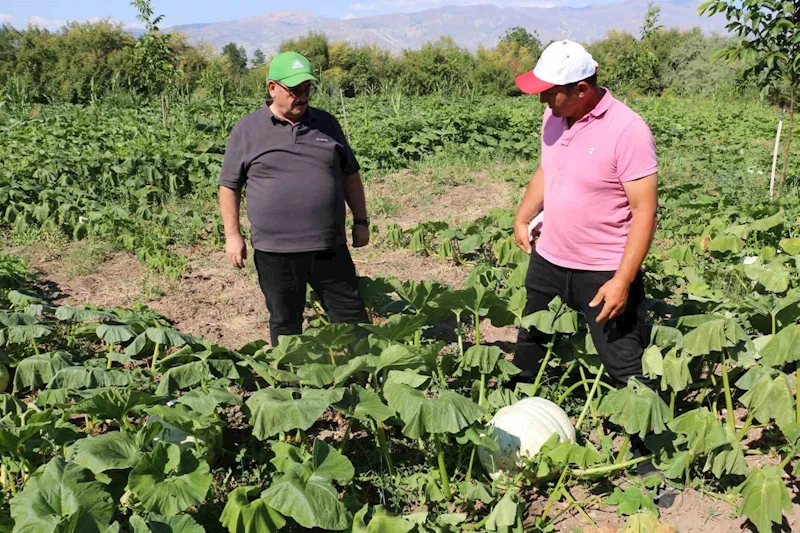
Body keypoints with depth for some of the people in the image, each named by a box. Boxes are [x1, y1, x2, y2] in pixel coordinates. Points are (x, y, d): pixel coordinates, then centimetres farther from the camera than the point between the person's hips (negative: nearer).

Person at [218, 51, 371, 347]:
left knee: (352, 316, 8)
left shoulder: (326, 123, 9)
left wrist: (361, 221, 11)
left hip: (330, 247, 2)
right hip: (274, 251, -2)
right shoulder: (247, 129, 1)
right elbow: (229, 185, 4)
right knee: (285, 322, 11)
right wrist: (232, 235, -2)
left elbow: (350, 175, 15)